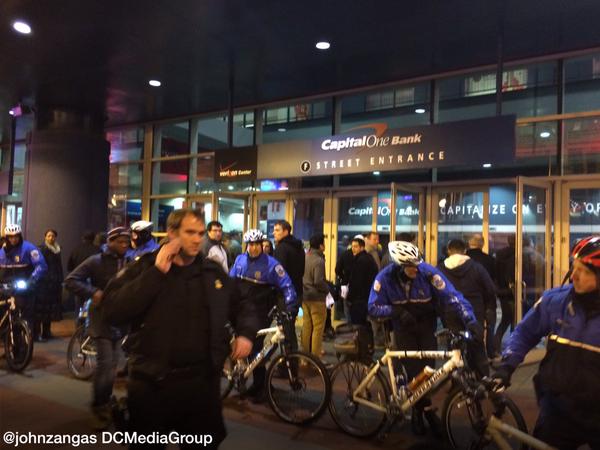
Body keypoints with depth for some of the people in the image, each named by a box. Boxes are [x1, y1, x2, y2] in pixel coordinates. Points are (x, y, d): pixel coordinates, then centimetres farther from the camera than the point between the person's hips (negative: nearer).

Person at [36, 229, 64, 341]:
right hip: (43, 282, -6)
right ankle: (37, 333, -4)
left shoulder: (57, 250, 15)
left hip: (54, 284, 6)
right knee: (40, 308, -7)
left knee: (50, 308, 9)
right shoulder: (41, 249, -4)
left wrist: (60, 281, 12)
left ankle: (46, 332, 17)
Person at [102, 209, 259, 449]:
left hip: (203, 382, 3)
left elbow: (242, 306, 20)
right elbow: (111, 312, -18)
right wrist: (157, 273, -20)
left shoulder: (214, 271, 6)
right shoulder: (143, 268, -3)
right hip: (151, 384, -2)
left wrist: (246, 333, 0)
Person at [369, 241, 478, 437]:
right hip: (404, 328, 0)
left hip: (426, 326, 1)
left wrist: (470, 320, -38)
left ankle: (418, 410, 22)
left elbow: (452, 296, -27)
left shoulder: (427, 272, -25)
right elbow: (373, 308, -15)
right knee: (414, 371, -5)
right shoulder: (385, 277, -22)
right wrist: (398, 311, -29)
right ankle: (427, 410, 17)